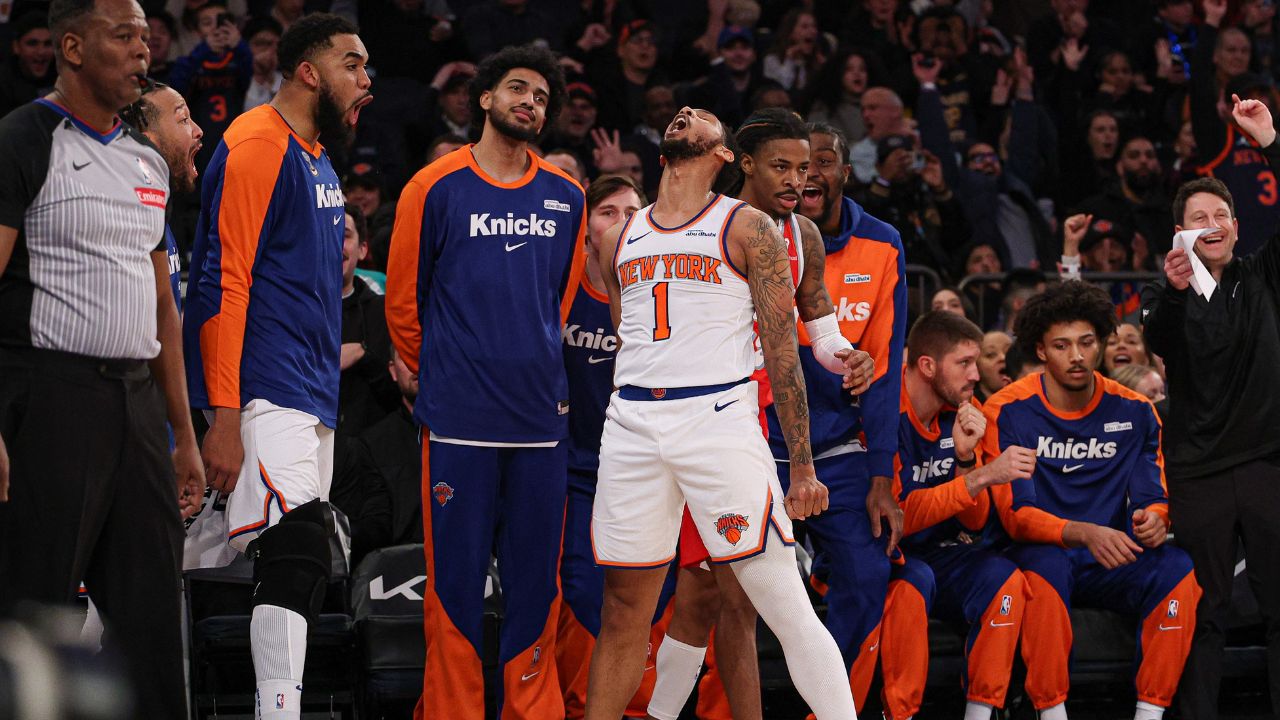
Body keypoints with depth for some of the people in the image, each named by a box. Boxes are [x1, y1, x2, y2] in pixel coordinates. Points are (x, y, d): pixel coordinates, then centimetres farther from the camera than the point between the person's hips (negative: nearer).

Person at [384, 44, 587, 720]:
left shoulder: (565, 197, 11)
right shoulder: (436, 188, 0)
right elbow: (403, 302, 7)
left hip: (540, 415, 3)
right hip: (458, 418, -3)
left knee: (536, 577, 4)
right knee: (456, 576, -2)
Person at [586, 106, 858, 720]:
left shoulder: (747, 228, 4)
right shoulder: (620, 239, 18)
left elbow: (783, 352, 0)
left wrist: (801, 465, -5)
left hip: (719, 417, -4)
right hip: (631, 423, 4)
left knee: (785, 604, -9)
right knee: (623, 610, 6)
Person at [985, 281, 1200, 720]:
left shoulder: (1133, 411, 6)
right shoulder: (1008, 412, -5)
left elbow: (1153, 498, 7)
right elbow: (1015, 514, -11)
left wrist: (1154, 520, -20)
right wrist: (1085, 534, -29)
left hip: (1111, 566, 3)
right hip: (1039, 554, -3)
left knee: (1179, 571, -27)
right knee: (1045, 568, -39)